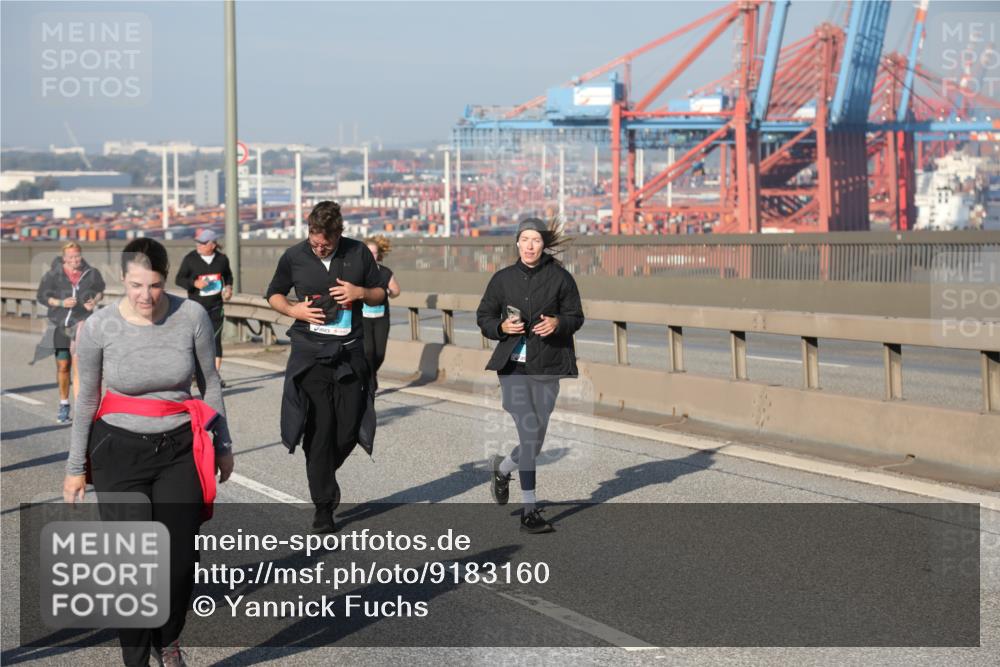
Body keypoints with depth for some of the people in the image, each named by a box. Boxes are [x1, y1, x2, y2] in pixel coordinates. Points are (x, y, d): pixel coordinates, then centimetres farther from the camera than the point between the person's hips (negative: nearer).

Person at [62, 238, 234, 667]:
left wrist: (223, 444, 9)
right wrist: (75, 467, 7)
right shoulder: (98, 328, -10)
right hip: (120, 453, -1)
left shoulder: (191, 316, -9)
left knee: (181, 562, 3)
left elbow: (211, 382, 4)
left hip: (180, 451, 1)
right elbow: (86, 401, 1)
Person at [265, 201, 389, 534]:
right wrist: (292, 309, -7)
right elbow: (274, 294, 14)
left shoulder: (359, 254, 2)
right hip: (310, 353, -1)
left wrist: (360, 292, -9)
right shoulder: (294, 257, 0)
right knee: (319, 428, -5)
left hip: (350, 353, 2)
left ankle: (323, 475, 33)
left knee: (350, 428, 1)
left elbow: (382, 293, 13)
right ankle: (323, 505, 3)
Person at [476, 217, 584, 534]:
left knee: (537, 438, 9)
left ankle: (502, 467, 42)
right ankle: (529, 511, -7)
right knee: (529, 433, -12)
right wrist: (501, 327, -9)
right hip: (513, 364, -1)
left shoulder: (560, 277, 1)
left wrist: (558, 323, -15)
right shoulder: (503, 278, 5)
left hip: (547, 365, 1)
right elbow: (483, 316, 11)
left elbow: (576, 316, 6)